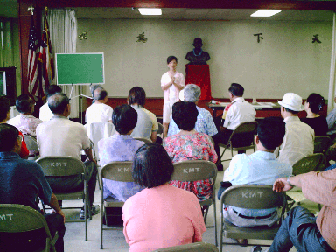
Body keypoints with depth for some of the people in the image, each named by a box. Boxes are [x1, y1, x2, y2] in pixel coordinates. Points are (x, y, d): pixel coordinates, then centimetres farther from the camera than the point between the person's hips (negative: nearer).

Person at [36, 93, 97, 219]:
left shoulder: (40, 127, -2)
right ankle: (88, 207, 32)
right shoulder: (78, 128, -9)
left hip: (47, 183, 4)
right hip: (71, 183, -3)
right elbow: (88, 149, 11)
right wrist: (92, 160, 36)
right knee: (92, 164, 25)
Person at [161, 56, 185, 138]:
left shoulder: (180, 75, 6)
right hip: (167, 100, 1)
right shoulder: (165, 75, 10)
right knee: (166, 121, 0)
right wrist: (170, 82, -15)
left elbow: (182, 88, -2)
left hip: (177, 100, -1)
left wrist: (174, 83, -15)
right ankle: (165, 137, 9)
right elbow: (163, 88, -1)